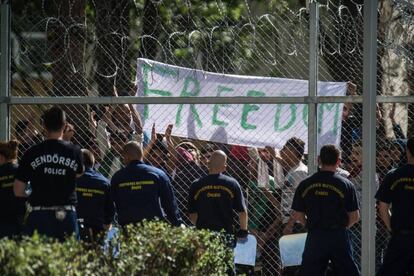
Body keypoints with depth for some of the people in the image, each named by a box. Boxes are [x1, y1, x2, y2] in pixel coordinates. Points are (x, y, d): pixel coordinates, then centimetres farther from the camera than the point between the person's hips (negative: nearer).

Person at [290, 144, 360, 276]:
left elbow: (297, 216, 3)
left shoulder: (305, 185, 0)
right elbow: (354, 216, -2)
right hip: (338, 236, -1)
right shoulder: (345, 184, -5)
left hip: (314, 237, 1)